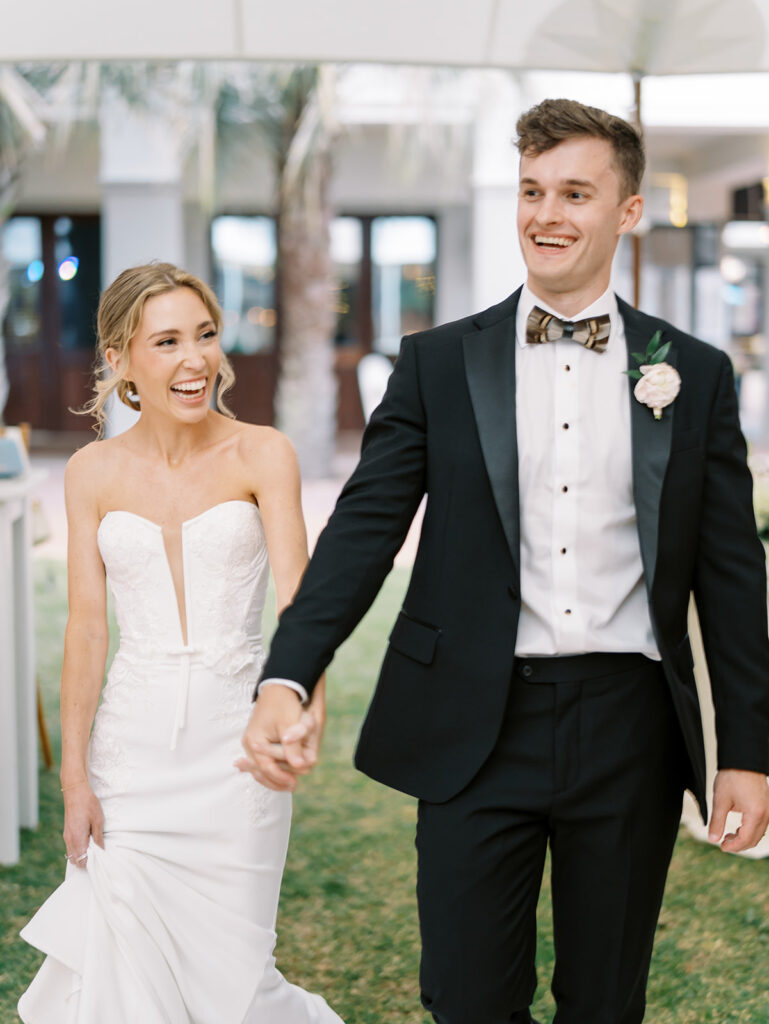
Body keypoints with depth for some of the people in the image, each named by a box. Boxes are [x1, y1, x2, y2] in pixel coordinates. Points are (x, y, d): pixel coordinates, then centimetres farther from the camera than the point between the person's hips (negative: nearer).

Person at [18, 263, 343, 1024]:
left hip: (233, 739, -2)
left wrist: (306, 702, -36)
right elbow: (86, 626, 1)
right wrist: (73, 776, -4)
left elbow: (296, 591, -17)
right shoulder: (93, 474, 2)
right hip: (131, 745, 2)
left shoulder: (261, 455, -6)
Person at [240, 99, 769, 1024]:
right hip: (477, 730, -1)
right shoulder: (438, 364, 4)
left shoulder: (694, 375, 6)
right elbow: (364, 527, -4)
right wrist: (285, 678, -18)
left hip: (629, 733, 1)